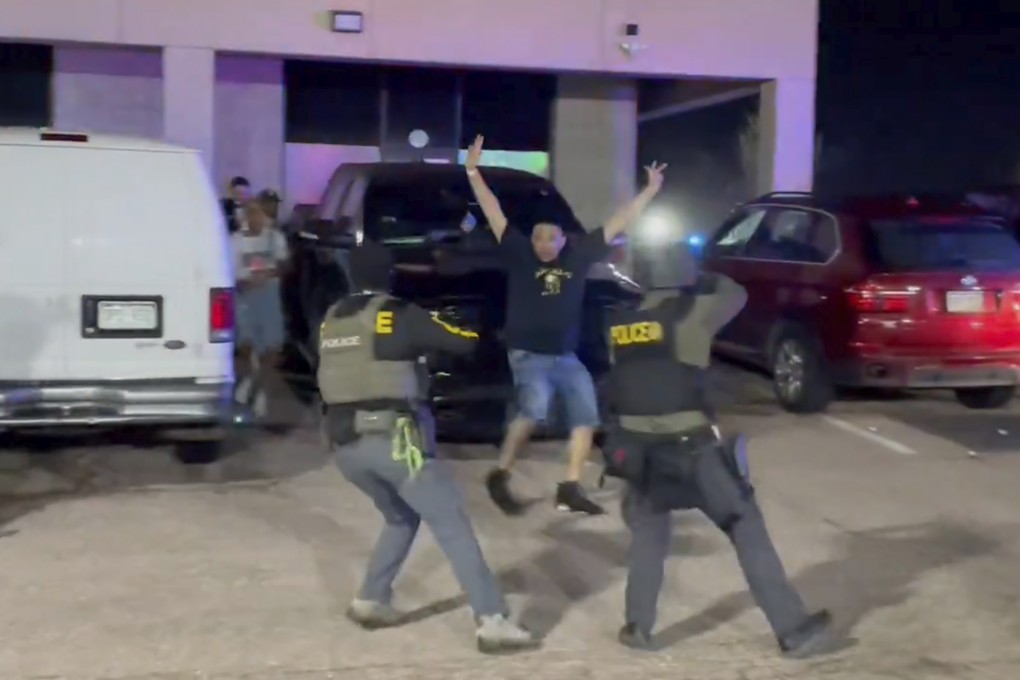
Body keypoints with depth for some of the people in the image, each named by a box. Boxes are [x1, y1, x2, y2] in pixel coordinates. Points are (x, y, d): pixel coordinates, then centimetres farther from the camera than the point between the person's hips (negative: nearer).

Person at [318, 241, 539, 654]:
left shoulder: (331, 321, 13)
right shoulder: (400, 315, -4)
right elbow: (466, 341, -5)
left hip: (346, 444, 6)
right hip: (394, 438, -6)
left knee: (401, 518, 27)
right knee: (453, 527, -4)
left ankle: (370, 601, 23)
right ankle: (492, 623, -10)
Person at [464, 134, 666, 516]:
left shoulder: (578, 256, 2)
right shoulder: (520, 255, -6)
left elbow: (617, 224, 8)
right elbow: (493, 213, -10)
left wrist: (650, 191, 10)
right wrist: (473, 172, -16)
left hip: (566, 356, 5)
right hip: (528, 354, -5)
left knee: (586, 415, 3)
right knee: (534, 409, -25)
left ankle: (571, 489, 12)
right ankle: (500, 476, -9)